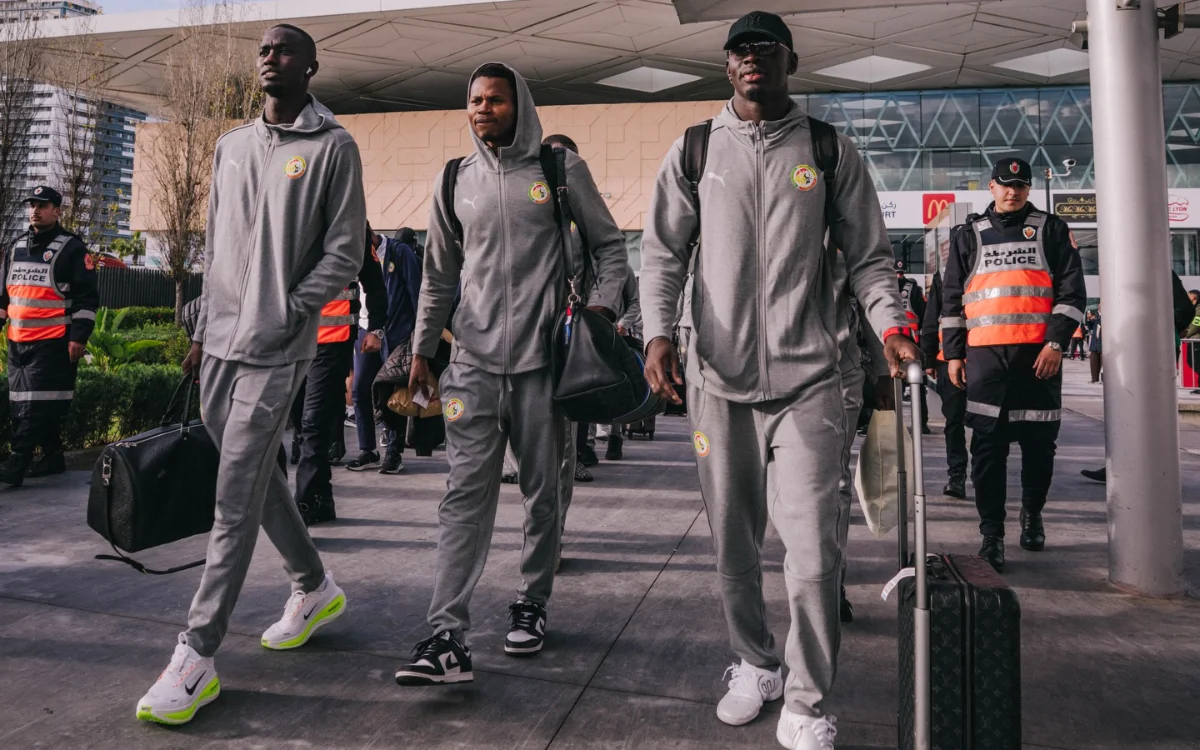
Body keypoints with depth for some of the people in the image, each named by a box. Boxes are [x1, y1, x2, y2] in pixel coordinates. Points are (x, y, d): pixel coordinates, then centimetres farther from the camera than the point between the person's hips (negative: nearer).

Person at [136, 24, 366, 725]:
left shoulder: (333, 147, -2)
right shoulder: (231, 146, 17)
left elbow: (344, 253, -7)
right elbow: (216, 247, 19)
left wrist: (284, 319, -14)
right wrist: (204, 330, 13)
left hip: (275, 351, -7)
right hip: (221, 344, 7)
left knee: (237, 499, -8)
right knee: (258, 477, 15)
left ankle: (197, 659, -1)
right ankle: (316, 587, 34)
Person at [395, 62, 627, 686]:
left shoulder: (561, 169, 4)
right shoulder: (454, 182, 13)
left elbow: (609, 244, 10)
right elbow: (438, 273, 19)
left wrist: (603, 306, -6)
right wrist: (421, 350, 16)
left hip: (544, 358, -1)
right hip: (473, 360, 2)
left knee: (543, 489, 8)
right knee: (466, 494, -5)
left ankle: (532, 601, 27)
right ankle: (447, 638, -5)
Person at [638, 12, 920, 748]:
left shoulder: (832, 151, 8)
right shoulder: (694, 152, 10)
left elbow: (868, 256, 7)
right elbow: (663, 252, 8)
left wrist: (890, 323, -11)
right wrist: (659, 332, -9)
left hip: (808, 379, -1)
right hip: (719, 379, 2)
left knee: (815, 551, -8)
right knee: (733, 544, 12)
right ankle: (755, 662, 35)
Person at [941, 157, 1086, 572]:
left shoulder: (1052, 230, 10)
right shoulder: (968, 235, 13)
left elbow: (1072, 290, 4)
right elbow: (951, 298, 12)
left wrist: (1056, 342, -8)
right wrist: (953, 353, 6)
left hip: (1039, 353, 0)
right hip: (985, 353, 0)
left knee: (1039, 441, 7)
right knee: (988, 445, -5)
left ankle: (1032, 514, 30)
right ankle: (991, 535, 0)